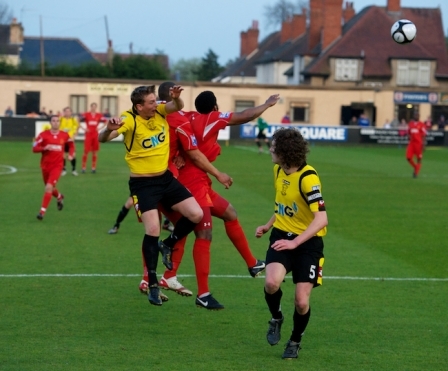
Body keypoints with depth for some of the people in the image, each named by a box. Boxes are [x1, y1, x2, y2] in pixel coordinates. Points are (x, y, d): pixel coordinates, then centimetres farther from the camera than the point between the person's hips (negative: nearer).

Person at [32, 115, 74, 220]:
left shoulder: (65, 135, -1)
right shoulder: (44, 135, -6)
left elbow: (71, 145, 19)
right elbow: (34, 148, -8)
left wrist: (70, 154, 1)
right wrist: (44, 148, -25)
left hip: (57, 166, -2)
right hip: (45, 165, 2)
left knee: (49, 187, -18)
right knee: (51, 189, 17)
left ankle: (42, 211, -14)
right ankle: (59, 197, 53)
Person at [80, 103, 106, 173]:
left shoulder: (99, 115, 5)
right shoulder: (86, 114, -5)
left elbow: (103, 122, 18)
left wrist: (99, 128, 4)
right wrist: (84, 128, -9)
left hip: (96, 135, 3)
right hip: (88, 135, -3)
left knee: (95, 151, 6)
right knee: (86, 151, -5)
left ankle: (93, 167, 14)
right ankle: (83, 167, 3)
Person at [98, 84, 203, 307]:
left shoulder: (160, 111, -4)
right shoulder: (129, 119, -20)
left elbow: (177, 106, -17)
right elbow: (103, 138, -31)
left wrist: (176, 97, -40)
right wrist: (109, 129, -55)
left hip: (166, 178, 6)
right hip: (143, 184, -6)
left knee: (196, 215, -2)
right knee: (153, 230, -15)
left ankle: (168, 245, 24)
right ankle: (152, 284, -1)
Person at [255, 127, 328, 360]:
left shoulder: (308, 178, -22)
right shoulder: (279, 170, 2)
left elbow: (321, 219, -28)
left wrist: (294, 242, -33)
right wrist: (268, 225, 14)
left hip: (308, 241, -5)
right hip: (282, 235, 5)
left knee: (301, 301, -9)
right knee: (271, 283, -24)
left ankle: (295, 341, 21)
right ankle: (276, 318, 8)